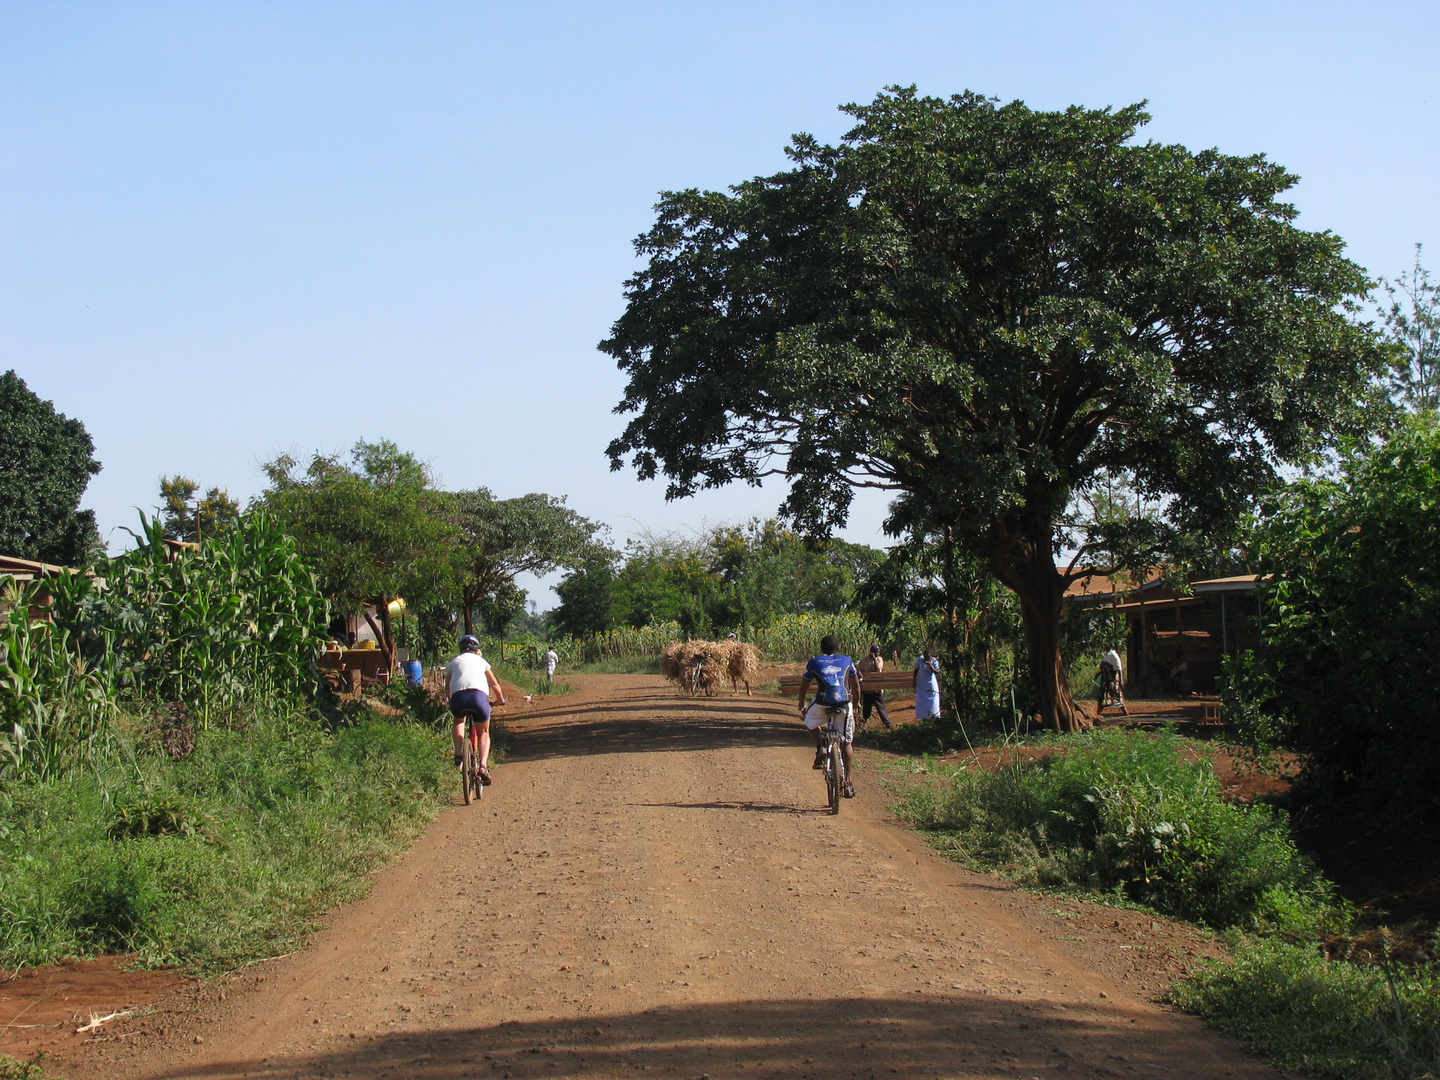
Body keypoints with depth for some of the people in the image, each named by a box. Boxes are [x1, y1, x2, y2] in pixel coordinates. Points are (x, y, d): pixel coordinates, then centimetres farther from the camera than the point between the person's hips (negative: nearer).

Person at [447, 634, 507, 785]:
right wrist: (501, 700, 49)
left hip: (458, 697, 1)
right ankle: (483, 766, -2)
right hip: (479, 696, -1)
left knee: (459, 722, 34)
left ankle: (459, 754, 13)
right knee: (484, 733, 20)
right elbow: (495, 684, 32)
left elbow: (448, 684, 34)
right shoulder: (481, 661, 26)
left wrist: (450, 701, 54)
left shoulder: (453, 662, 27)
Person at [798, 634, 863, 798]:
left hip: (822, 703, -1)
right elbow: (856, 686, 23)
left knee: (811, 720, 32)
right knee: (847, 742, 12)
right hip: (844, 703, 1)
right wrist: (856, 704, 38)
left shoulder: (814, 662, 16)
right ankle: (847, 782, 9)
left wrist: (801, 706, 37)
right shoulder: (847, 661, 18)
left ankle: (820, 748, 6)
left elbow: (804, 687, 23)